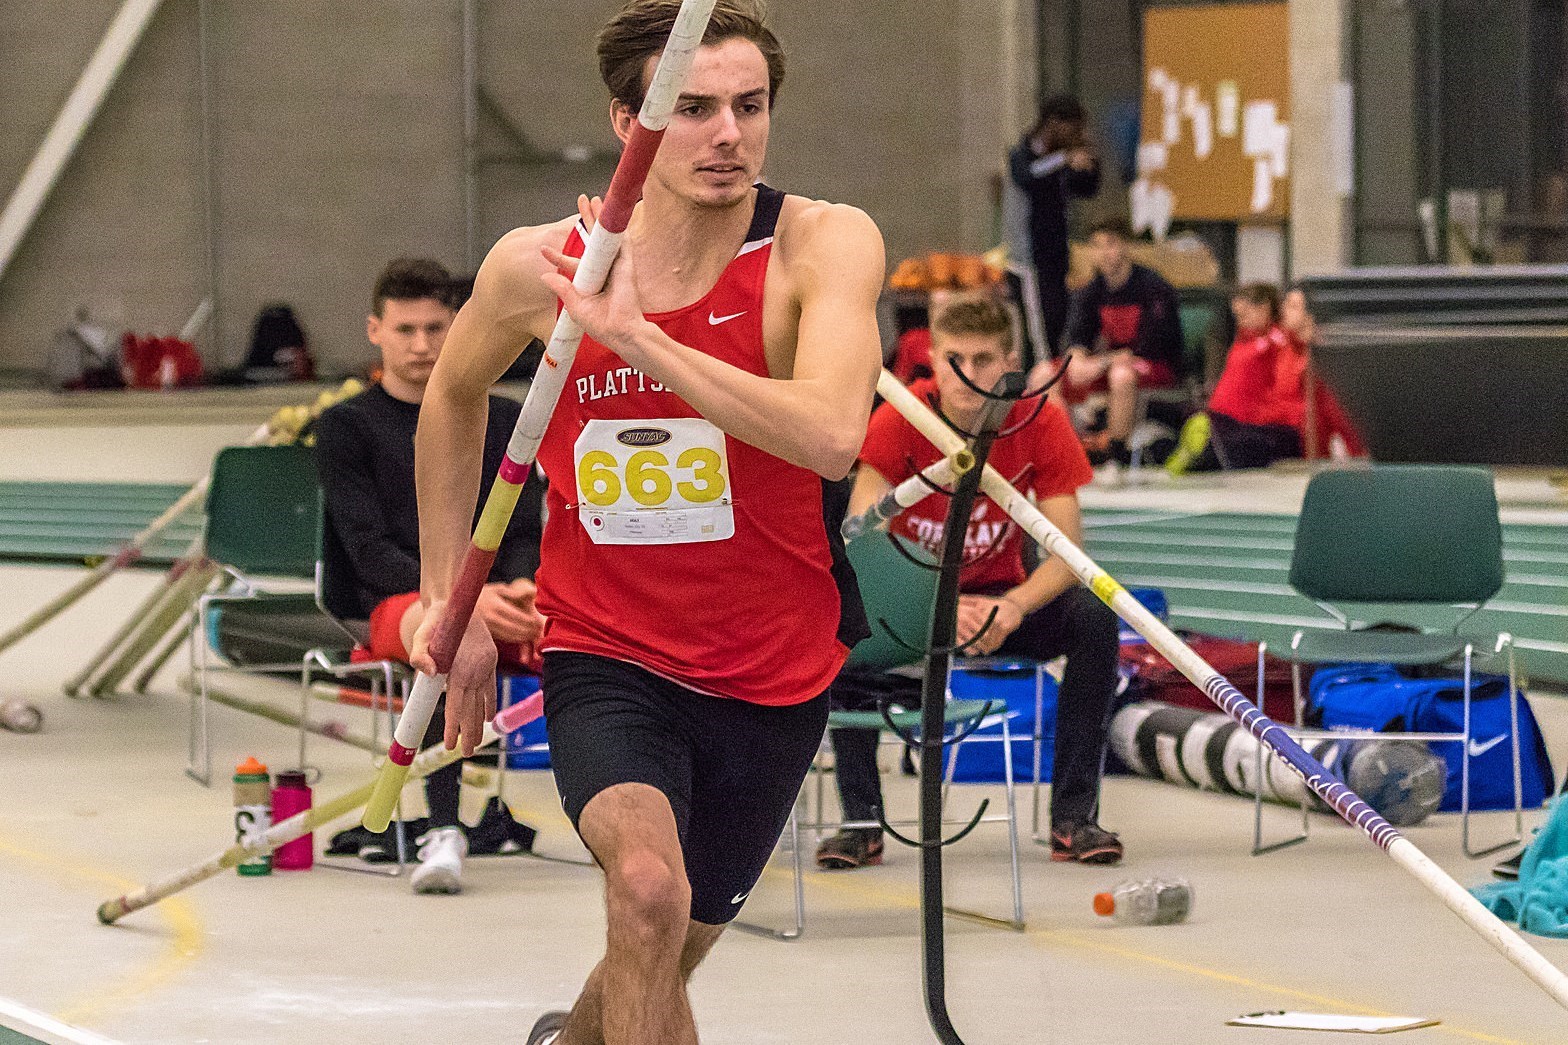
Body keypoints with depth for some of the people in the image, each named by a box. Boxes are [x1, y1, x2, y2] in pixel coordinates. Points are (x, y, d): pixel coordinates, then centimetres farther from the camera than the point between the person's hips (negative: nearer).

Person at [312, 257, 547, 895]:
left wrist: (517, 588, -12)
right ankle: (443, 832, -47)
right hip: (390, 607, -3)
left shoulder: (503, 421, 20)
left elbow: (522, 534, 13)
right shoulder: (348, 426, 9)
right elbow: (370, 550, -3)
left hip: (497, 603, 3)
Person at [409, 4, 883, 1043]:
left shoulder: (825, 246, -16)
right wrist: (451, 604, 13)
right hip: (605, 657, -1)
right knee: (648, 889, -30)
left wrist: (634, 335, -35)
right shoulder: (538, 266, -10)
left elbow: (831, 435, -34)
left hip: (771, 674, 1)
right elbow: (455, 393, 13)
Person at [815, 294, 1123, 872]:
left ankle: (1074, 817, -19)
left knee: (1093, 616, -28)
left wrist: (1014, 607, -39)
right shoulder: (898, 420, -19)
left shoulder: (1041, 423, -16)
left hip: (1003, 595, 1)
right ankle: (861, 819, -21)